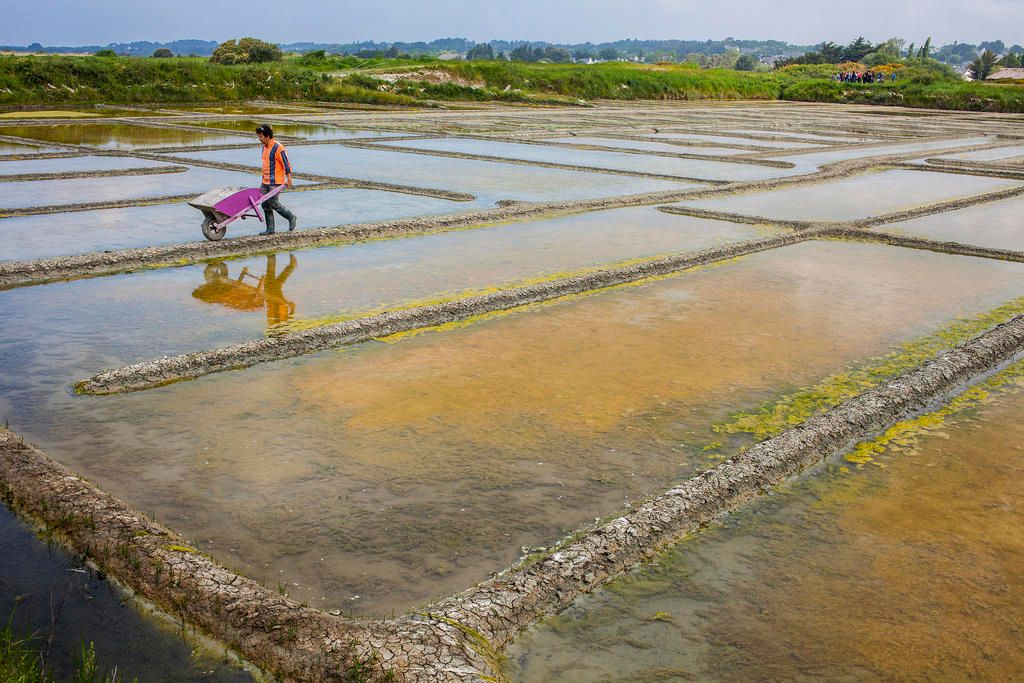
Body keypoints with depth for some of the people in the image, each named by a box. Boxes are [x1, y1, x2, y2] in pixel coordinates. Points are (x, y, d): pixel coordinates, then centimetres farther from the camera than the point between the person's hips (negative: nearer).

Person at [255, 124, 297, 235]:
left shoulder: (278, 148, -14)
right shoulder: (264, 147, 12)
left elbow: (286, 164, -14)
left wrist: (289, 179, -15)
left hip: (275, 182, -9)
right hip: (265, 182, 9)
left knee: (274, 203, -9)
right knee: (265, 204, 5)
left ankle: (291, 218, 13)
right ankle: (270, 229, 10)